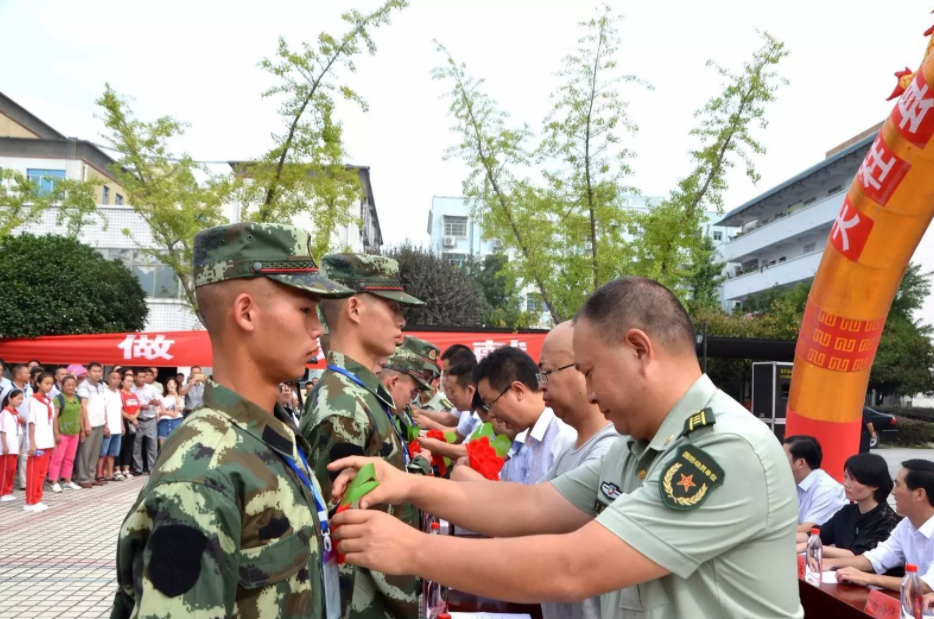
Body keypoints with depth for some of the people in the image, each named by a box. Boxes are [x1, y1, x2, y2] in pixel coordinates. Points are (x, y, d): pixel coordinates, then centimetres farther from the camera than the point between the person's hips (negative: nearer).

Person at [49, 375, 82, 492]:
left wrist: (81, 430, 12)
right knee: (58, 458, -2)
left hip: (74, 433, 6)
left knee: (70, 458, 13)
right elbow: (54, 417, -14)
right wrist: (56, 433, -17)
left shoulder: (77, 399, 9)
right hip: (62, 433, -6)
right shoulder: (58, 398, -10)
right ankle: (55, 482, 2)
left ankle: (67, 480, 22)